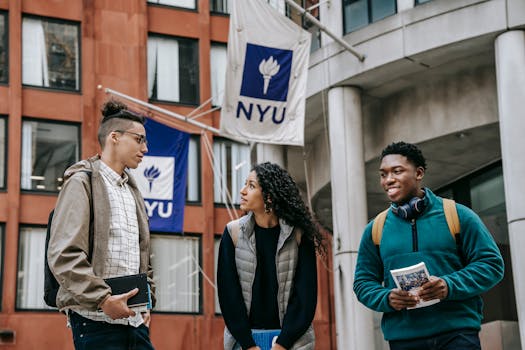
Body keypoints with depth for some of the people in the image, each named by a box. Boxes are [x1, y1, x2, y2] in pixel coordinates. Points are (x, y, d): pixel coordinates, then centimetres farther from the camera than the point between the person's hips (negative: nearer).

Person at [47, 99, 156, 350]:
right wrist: (103, 299, -18)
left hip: (135, 320, 7)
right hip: (97, 320, -7)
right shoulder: (82, 183, -4)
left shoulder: (132, 190, 20)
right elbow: (63, 255, -14)